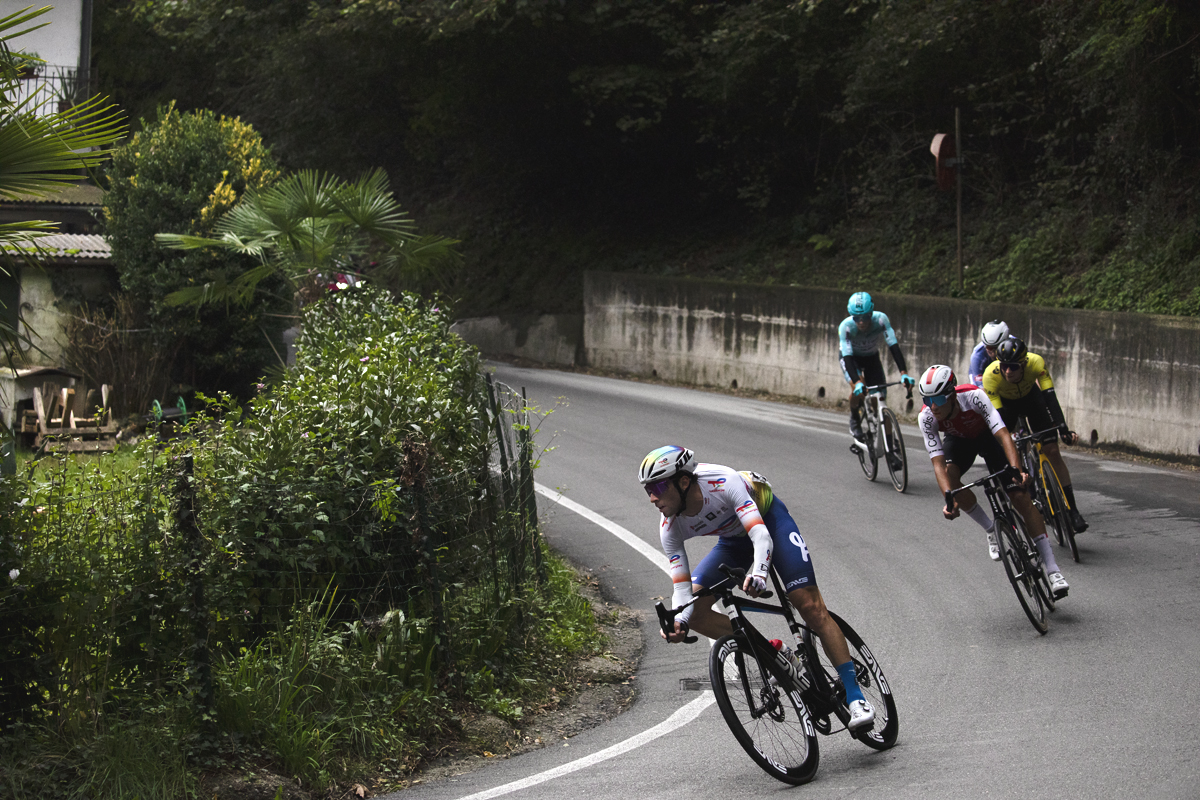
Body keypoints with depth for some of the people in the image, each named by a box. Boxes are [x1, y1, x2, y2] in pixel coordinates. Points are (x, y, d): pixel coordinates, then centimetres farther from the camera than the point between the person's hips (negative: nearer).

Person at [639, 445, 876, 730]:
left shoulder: (723, 483, -37)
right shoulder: (671, 527, -23)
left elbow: (761, 536, -44)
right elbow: (682, 588, -22)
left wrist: (758, 573, -63)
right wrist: (679, 621, -43)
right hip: (733, 540, 5)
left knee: (810, 605, -17)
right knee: (695, 612, -13)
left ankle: (855, 695, -12)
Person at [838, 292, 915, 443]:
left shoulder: (881, 319, -33)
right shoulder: (846, 327, -36)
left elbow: (893, 345, -37)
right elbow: (847, 357, -42)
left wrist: (903, 373, -50)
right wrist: (857, 383, -56)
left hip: (872, 357, 3)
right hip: (852, 358, -3)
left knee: (881, 395, -9)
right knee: (858, 389, -29)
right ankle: (854, 418, 0)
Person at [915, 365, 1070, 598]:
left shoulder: (974, 396, -38)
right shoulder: (926, 417, -31)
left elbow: (1003, 435, -44)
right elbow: (938, 462, -34)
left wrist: (1016, 470, -59)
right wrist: (950, 499, -49)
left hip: (987, 434, -2)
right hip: (959, 439, 2)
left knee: (1020, 497, -14)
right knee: (948, 477, -30)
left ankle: (1053, 570, -11)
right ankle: (990, 529, -4)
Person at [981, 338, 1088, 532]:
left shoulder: (1035, 362, -36)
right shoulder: (991, 375, -37)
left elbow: (1050, 397, -38)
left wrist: (1064, 429, -48)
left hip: (1031, 396, 0)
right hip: (1004, 402, 0)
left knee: (1052, 451, -8)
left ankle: (1072, 508, -4)